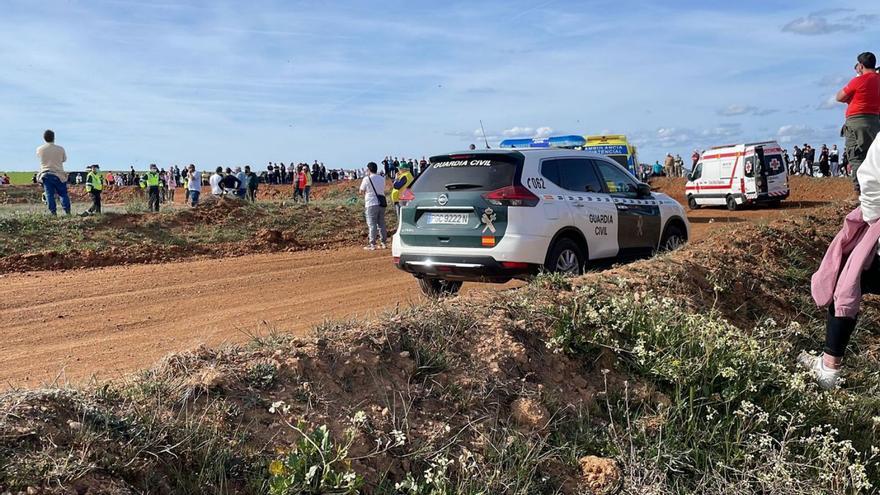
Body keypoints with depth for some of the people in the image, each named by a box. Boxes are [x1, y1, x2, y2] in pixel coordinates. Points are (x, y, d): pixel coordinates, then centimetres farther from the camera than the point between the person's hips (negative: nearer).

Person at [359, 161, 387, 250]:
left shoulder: (367, 179, -8)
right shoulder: (382, 179, 11)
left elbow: (361, 190, -2)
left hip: (371, 204, -6)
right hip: (381, 203, 6)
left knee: (372, 224, -4)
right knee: (381, 224, 11)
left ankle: (372, 244, -4)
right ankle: (383, 243, 13)